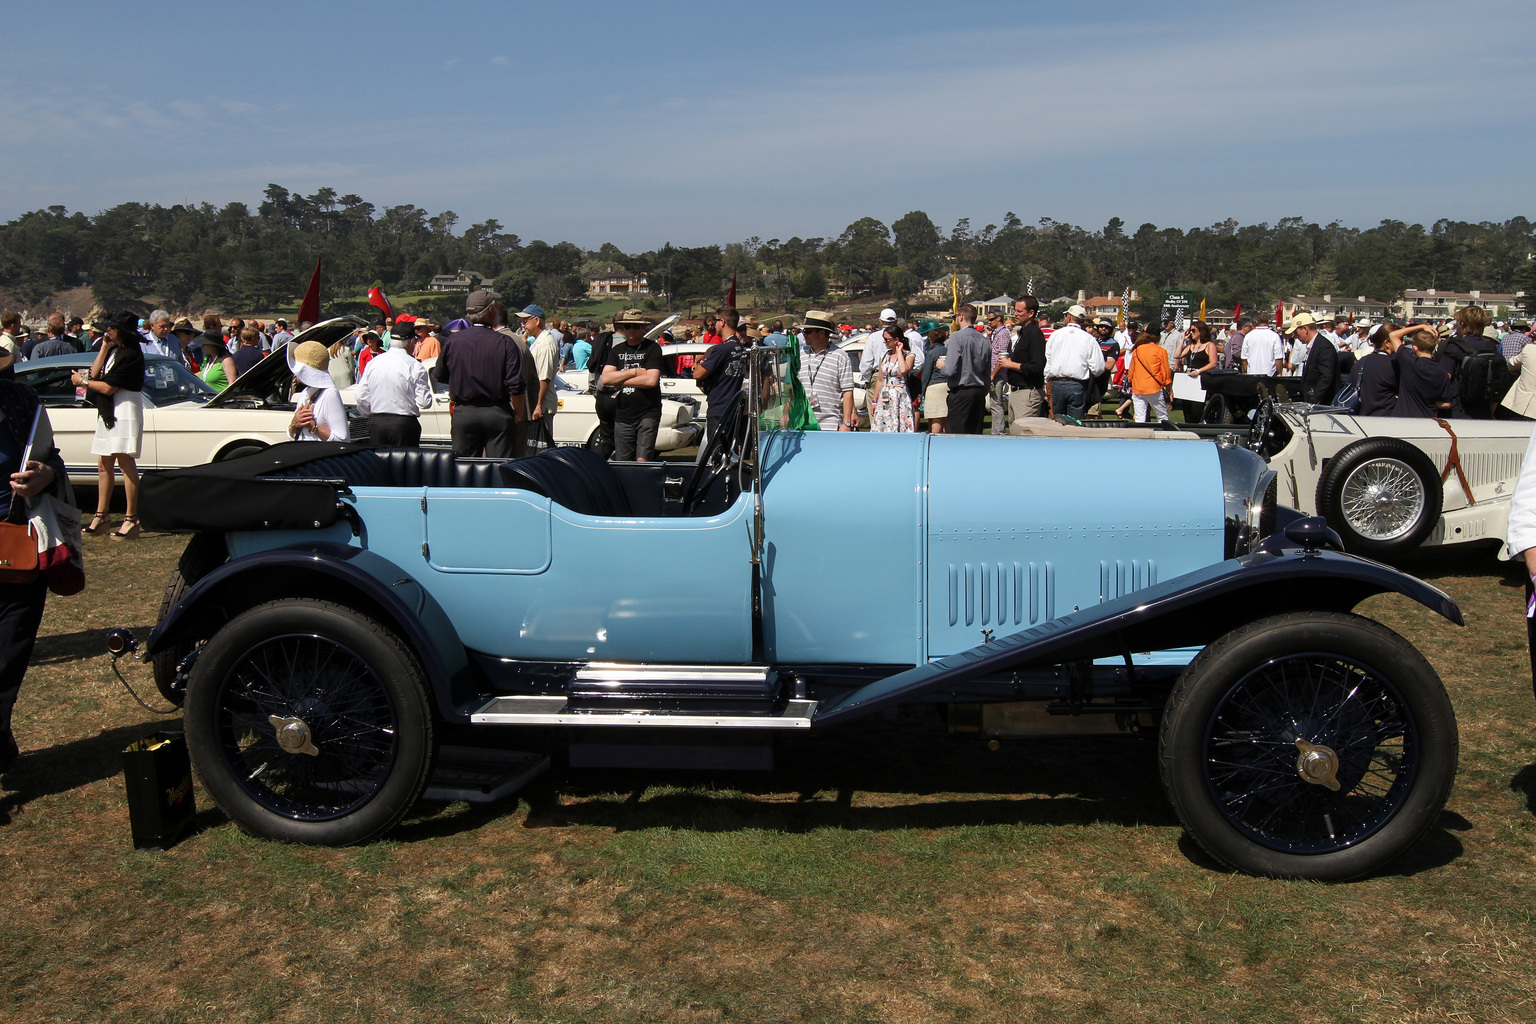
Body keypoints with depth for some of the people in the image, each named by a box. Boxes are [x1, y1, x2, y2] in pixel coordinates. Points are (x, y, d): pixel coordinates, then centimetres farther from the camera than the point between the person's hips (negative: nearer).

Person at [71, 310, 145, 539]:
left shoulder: (130, 355, -15)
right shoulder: (114, 350, 16)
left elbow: (107, 387, -16)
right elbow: (95, 373, 7)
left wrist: (81, 381, 0)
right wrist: (105, 347, 2)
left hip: (126, 411, -10)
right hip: (108, 412, 10)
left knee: (126, 463, -10)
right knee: (103, 465, 11)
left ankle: (131, 518, -9)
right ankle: (102, 516, 17)